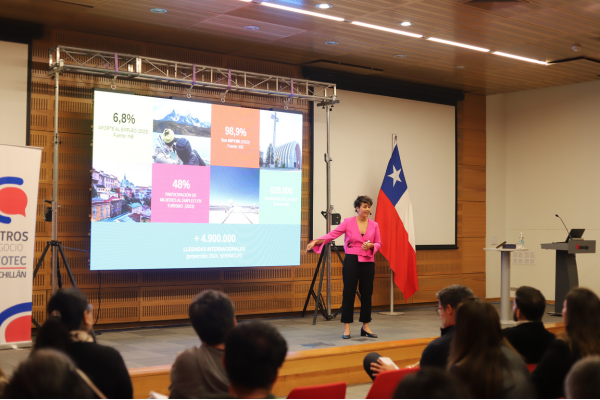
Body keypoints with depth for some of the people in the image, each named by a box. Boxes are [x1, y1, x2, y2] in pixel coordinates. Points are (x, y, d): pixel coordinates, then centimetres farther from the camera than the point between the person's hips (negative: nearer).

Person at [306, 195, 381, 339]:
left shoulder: (374, 225, 5)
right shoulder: (348, 222, -3)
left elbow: (379, 243, 11)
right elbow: (332, 235, -9)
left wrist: (371, 245, -12)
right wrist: (315, 241, -22)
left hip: (368, 262, 3)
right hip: (351, 261, -3)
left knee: (367, 294, 7)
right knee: (348, 293, -2)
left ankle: (365, 327, 19)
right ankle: (346, 328, 4)